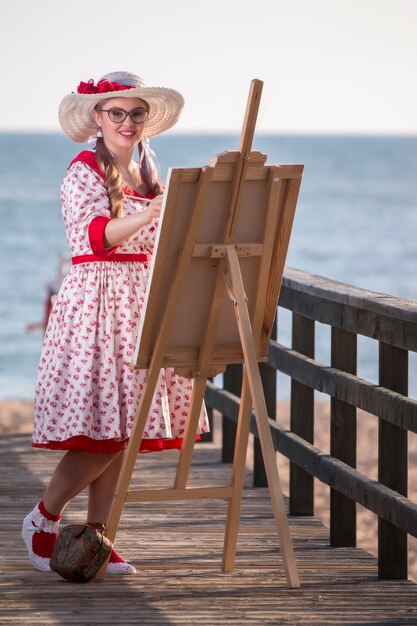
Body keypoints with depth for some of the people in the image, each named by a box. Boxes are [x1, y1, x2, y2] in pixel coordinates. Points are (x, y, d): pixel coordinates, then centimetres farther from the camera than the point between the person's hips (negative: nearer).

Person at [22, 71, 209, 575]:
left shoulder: (146, 176, 17)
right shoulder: (83, 173, -7)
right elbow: (95, 235, -25)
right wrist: (152, 213, -38)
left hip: (139, 304, 7)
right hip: (95, 303, -7)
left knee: (123, 429, 4)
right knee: (100, 432, -11)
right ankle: (43, 519, 7)